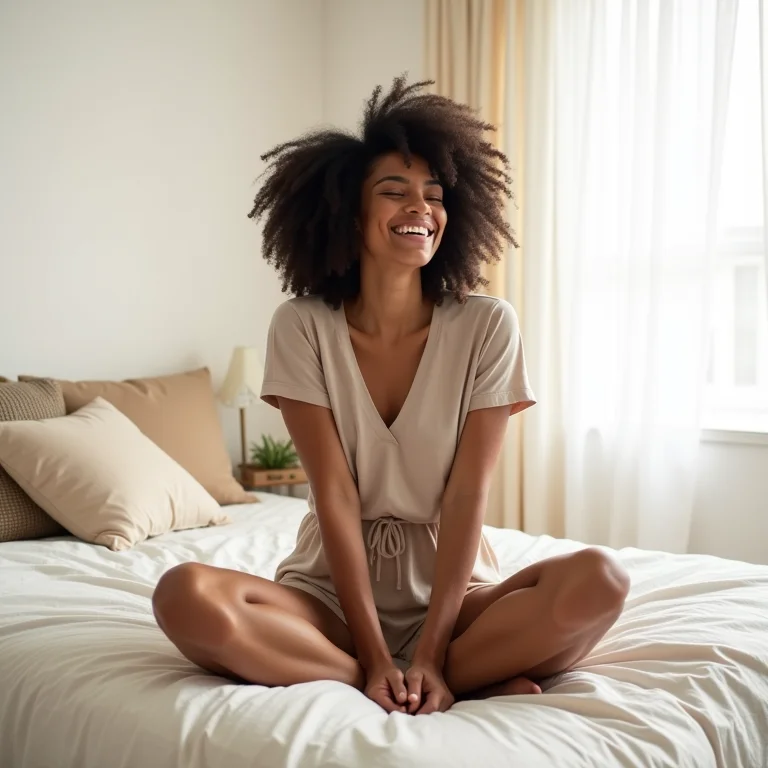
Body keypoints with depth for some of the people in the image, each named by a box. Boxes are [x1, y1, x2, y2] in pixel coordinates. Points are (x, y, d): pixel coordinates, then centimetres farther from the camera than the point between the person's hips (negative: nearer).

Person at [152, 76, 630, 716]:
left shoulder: (487, 326, -5)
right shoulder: (302, 328, -5)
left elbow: (467, 494, -9)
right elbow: (336, 495, -10)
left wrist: (429, 652, -17)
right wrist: (376, 657, -16)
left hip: (452, 581, 0)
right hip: (334, 585, 1)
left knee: (599, 579, -27)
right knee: (186, 597, -30)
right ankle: (474, 682, -21)